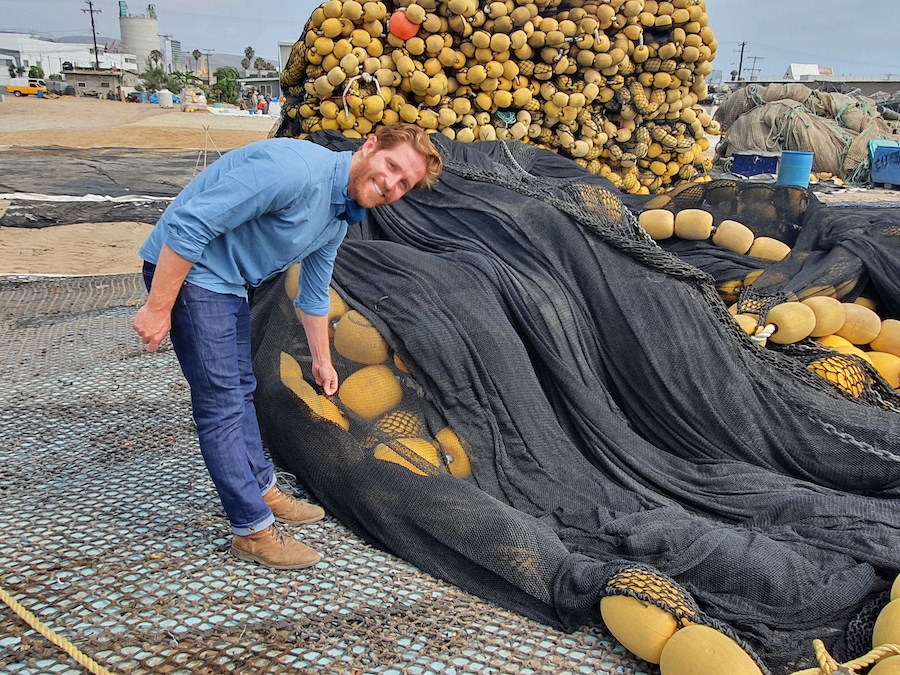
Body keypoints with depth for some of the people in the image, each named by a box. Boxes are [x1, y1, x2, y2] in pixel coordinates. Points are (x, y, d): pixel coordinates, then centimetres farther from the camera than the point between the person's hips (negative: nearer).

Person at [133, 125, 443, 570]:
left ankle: (261, 490, 37)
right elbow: (189, 223, -28)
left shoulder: (339, 220, 5)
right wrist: (158, 308, -25)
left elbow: (314, 295, 21)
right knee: (221, 403, -4)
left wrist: (322, 360, 29)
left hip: (227, 281, 10)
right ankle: (253, 530, 7)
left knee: (240, 389, 20)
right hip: (184, 269, -10)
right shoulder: (296, 168, -26)